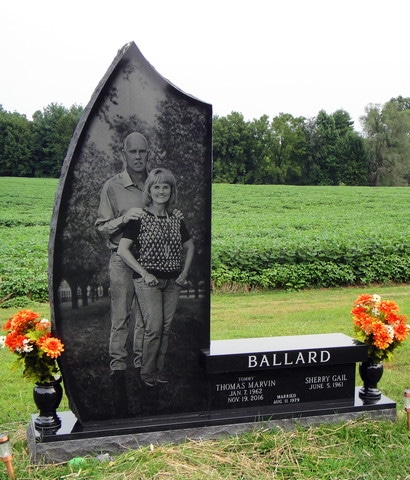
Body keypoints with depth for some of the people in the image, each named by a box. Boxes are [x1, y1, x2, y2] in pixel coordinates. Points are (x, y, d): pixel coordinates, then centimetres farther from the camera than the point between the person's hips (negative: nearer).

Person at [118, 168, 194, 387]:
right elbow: (122, 249, -10)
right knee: (154, 327, -7)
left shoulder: (177, 217, 8)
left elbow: (189, 246, 20)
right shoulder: (139, 217, -6)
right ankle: (147, 372, 10)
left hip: (173, 281, 5)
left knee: (166, 327, 7)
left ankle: (159, 369, 21)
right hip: (148, 280, -4)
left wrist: (184, 272, 7)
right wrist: (144, 273, -14)